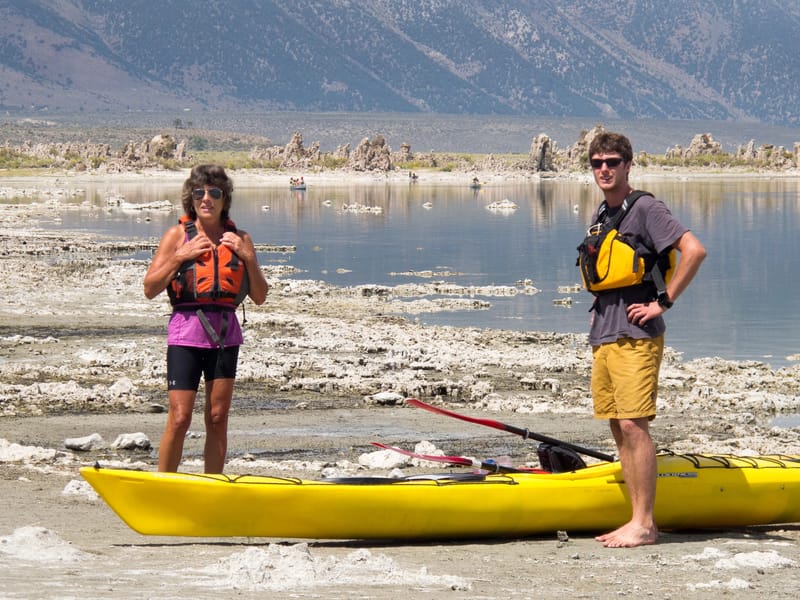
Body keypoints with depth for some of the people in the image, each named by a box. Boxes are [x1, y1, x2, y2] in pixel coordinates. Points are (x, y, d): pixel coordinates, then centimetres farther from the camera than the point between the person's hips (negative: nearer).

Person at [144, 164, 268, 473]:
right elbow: (150, 289, 0)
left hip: (225, 333, 3)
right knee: (179, 419, -7)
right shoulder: (178, 235, 4)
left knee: (218, 418, 5)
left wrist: (248, 257, -3)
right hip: (186, 332, -3)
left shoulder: (238, 239, 11)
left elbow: (260, 297, 10)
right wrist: (181, 256, -9)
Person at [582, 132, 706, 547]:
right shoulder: (599, 216, 18)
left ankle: (644, 524, -11)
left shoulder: (645, 209, -8)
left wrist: (663, 303, -16)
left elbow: (694, 250, -19)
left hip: (636, 337, -9)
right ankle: (639, 519, 10)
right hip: (603, 336, 9)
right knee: (619, 429, 7)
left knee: (634, 426, -12)